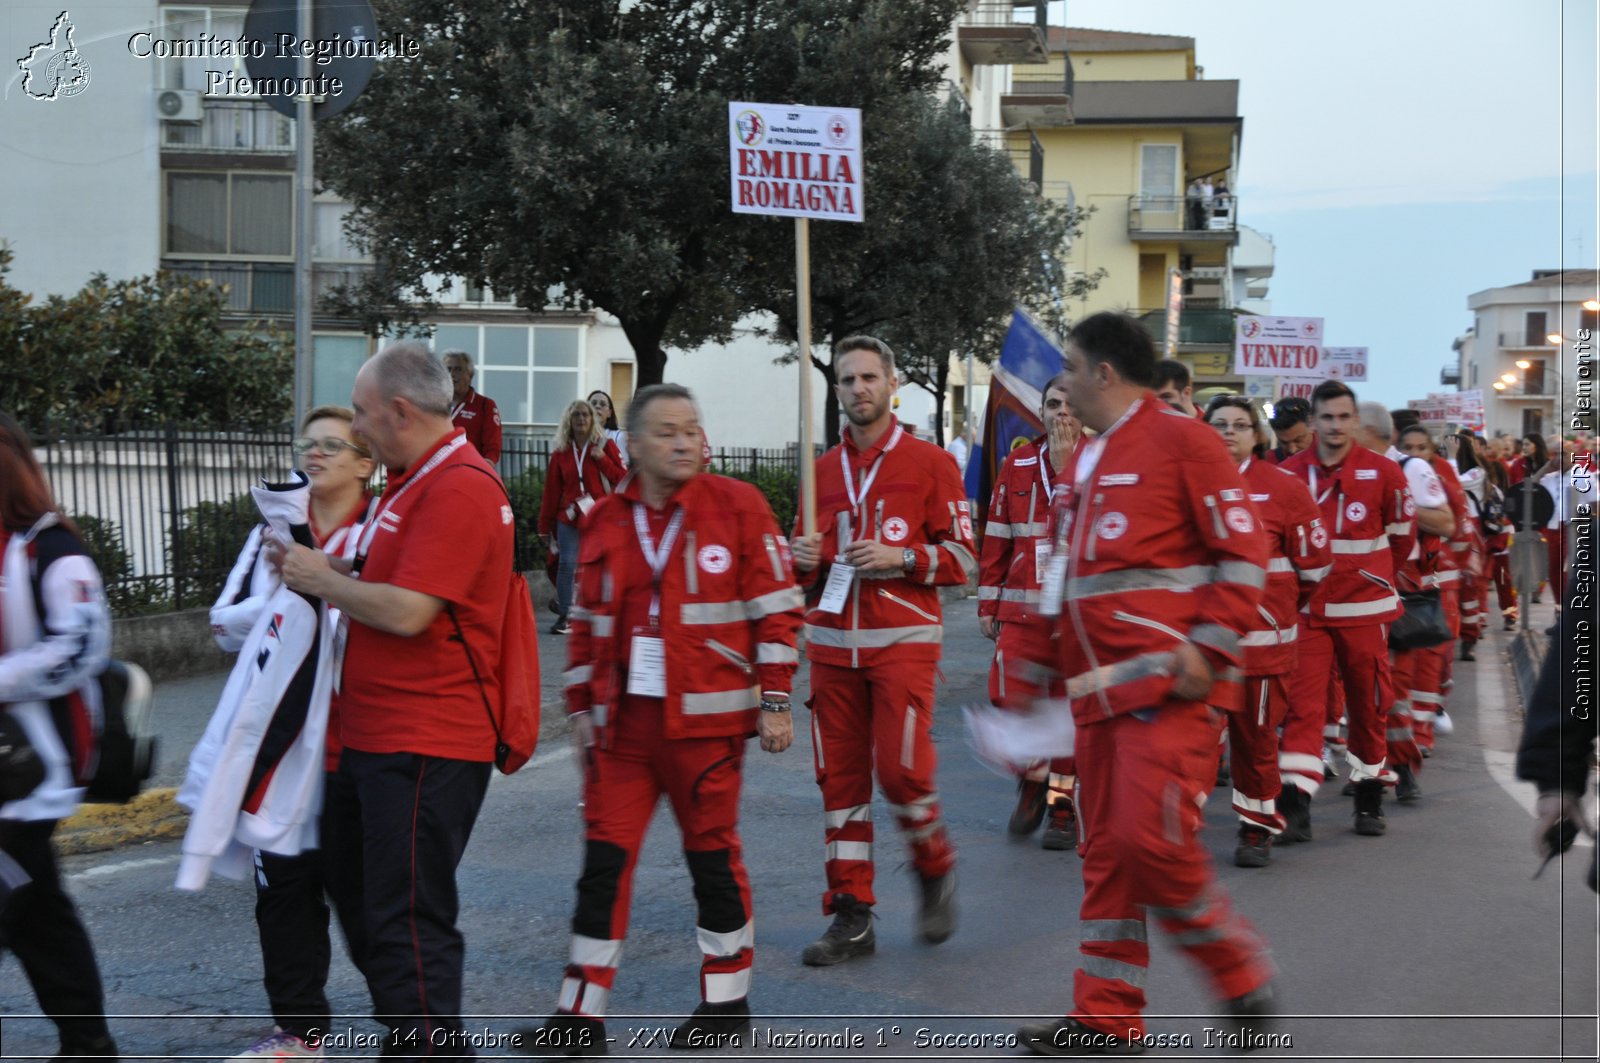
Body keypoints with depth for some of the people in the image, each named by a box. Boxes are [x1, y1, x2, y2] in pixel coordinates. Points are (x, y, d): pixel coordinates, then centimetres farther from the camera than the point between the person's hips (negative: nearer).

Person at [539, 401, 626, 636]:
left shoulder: (605, 446, 4)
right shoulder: (560, 451, 9)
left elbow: (622, 479, -1)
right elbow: (552, 491, 10)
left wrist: (602, 459, -13)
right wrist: (545, 525, 10)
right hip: (569, 518, 2)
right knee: (567, 564, -7)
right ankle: (564, 616, 0)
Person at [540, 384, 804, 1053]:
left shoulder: (737, 506, -4)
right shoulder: (606, 521, 8)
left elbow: (776, 609, -3)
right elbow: (587, 624, 15)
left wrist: (775, 702, -6)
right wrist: (581, 709, 13)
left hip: (706, 720, -3)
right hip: (624, 720, 4)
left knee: (712, 853, 7)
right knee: (605, 855, 3)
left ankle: (727, 1000, 23)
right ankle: (582, 1012, 11)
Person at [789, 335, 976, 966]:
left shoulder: (930, 464, 0)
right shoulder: (822, 470, 14)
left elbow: (963, 558, -1)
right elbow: (804, 555, 23)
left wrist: (902, 556, -16)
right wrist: (803, 558, 0)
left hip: (903, 641, -4)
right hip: (832, 643, 4)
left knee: (901, 770, -12)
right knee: (840, 777, 3)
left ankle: (935, 871, 18)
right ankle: (851, 918, 10)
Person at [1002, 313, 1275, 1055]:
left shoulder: (1179, 439, -6)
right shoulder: (1083, 461, 19)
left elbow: (1244, 550, -10)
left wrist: (1208, 649, -16)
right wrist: (1043, 664, 24)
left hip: (1168, 684, -8)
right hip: (1100, 688, 8)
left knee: (1152, 839, -14)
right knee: (1106, 852, 8)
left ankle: (1243, 979, 8)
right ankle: (1107, 1021, 15)